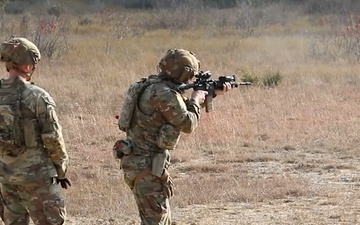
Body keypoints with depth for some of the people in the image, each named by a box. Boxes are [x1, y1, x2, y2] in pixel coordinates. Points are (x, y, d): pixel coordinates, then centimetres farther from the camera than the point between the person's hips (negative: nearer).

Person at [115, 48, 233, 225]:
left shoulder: (154, 86, 12)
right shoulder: (165, 93, -19)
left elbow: (181, 107, 27)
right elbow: (187, 124, -14)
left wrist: (213, 93, 27)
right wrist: (196, 100, 3)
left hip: (138, 162, 10)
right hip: (145, 166, -10)